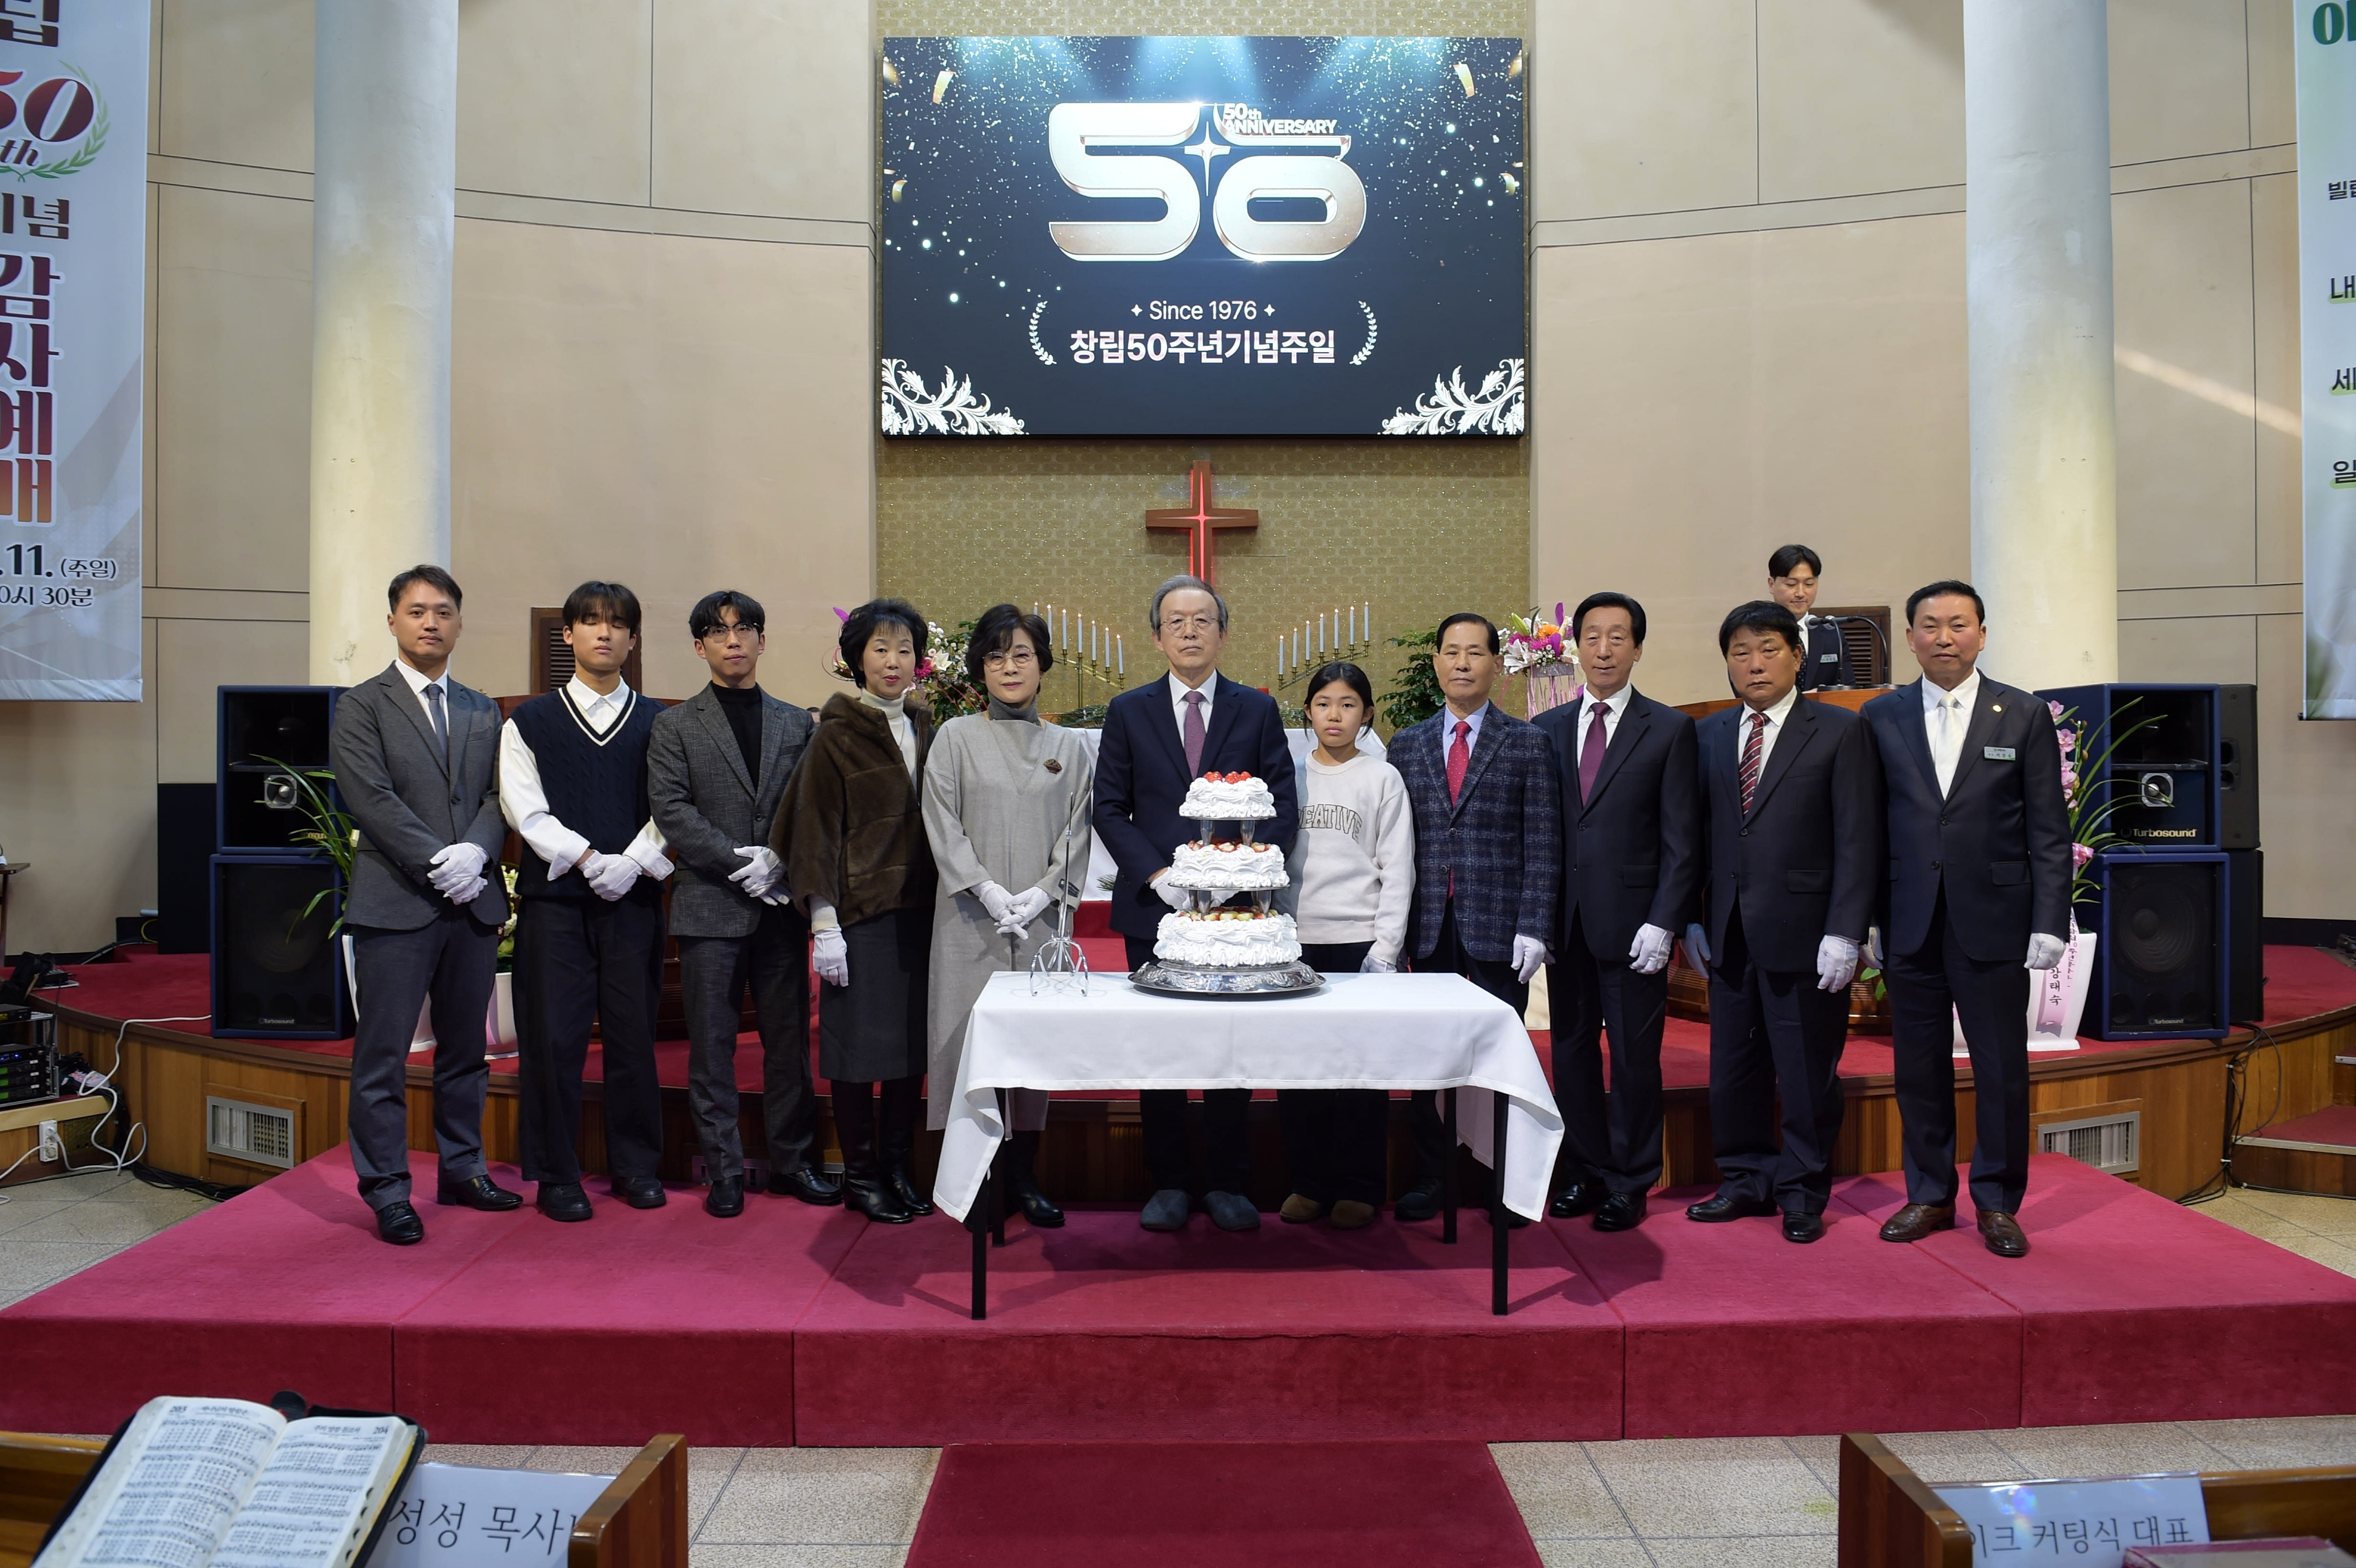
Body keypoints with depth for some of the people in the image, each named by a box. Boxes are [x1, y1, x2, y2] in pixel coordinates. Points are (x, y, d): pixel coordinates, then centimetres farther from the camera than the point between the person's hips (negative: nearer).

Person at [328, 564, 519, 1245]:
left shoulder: (483, 712, 16)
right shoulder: (362, 706, 1)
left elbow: (498, 795, 8)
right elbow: (373, 799, -9)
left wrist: (477, 853, -11)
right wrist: (439, 863, -14)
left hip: (474, 902, 5)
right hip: (396, 903, -4)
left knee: (465, 1048, 12)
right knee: (383, 1053, 0)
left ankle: (462, 1170, 23)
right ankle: (387, 1190, 9)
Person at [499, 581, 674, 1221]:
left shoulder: (657, 724, 9)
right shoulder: (530, 723, 7)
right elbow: (524, 809, -2)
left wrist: (633, 864, -12)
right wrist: (587, 858, -12)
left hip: (634, 900, 1)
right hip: (554, 897, -1)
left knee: (633, 1033, 5)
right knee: (553, 1038, 0)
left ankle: (636, 1166, 18)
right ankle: (556, 1175, 12)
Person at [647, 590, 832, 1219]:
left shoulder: (796, 724, 12)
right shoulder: (674, 726, 5)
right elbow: (672, 812, -5)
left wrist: (779, 860, -11)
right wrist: (741, 860, -13)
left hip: (781, 906, 2)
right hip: (709, 907, -2)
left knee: (790, 1040, 7)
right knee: (712, 1046, 3)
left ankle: (792, 1160, 19)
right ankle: (724, 1170, 13)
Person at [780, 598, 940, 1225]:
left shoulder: (923, 727, 11)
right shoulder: (837, 733, -5)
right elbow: (817, 830, -7)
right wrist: (824, 924, -12)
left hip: (920, 908, 5)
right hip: (861, 910, -5)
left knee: (912, 1039, 9)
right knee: (859, 1043, 2)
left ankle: (899, 1167, 21)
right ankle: (860, 1174, 15)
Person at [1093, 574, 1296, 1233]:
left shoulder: (1258, 710, 7)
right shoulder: (1129, 711, 7)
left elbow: (1283, 806, 3)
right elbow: (1110, 808, 4)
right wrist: (1159, 876, -9)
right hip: (1155, 907, 0)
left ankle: (1227, 1185, 16)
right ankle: (1169, 1184, 16)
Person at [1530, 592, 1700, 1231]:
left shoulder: (1669, 730, 0)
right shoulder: (1547, 730, 10)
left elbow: (1681, 839, -3)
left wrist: (1663, 922, -11)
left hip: (1633, 923, -3)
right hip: (1565, 920, 3)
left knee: (1635, 1056, 4)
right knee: (1571, 1050, 10)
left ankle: (1630, 1184, 17)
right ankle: (1585, 1171, 24)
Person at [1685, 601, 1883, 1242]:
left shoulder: (1841, 731, -2)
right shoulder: (1708, 735, 10)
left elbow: (1858, 841, -7)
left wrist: (1844, 933, -13)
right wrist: (1691, 917, 6)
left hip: (1805, 936, -4)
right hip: (1728, 934, 4)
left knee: (1807, 1072, 5)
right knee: (1732, 1067, 12)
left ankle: (1803, 1193, 21)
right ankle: (1746, 1181, 27)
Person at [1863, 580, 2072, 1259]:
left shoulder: (2025, 716, 3)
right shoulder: (1882, 717, 6)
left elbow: (2049, 832, 1)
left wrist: (2050, 923, -6)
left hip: (1993, 924, -1)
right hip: (1910, 924, 1)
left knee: (2002, 1072, 4)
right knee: (1919, 1068, 9)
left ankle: (1998, 1203, 19)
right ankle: (1930, 1195, 23)